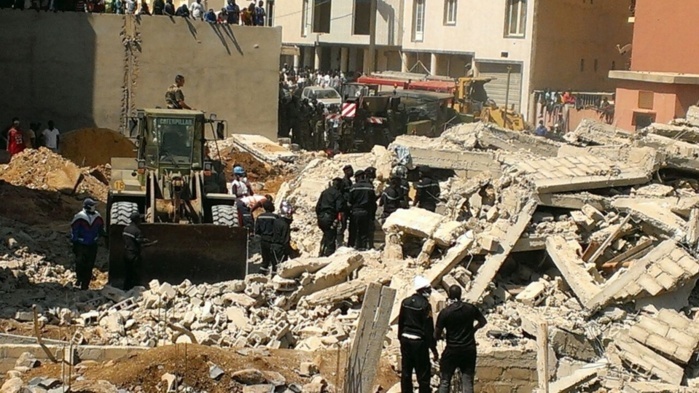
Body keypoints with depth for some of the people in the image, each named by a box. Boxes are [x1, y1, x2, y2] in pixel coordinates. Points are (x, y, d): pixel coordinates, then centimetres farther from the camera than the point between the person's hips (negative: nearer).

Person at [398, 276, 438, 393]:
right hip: (419, 342, -6)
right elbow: (429, 328, -15)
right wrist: (433, 348, -9)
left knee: (406, 372, 12)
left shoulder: (405, 302, 4)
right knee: (423, 374, 0)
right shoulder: (425, 305, -15)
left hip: (405, 340, 6)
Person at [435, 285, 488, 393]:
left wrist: (440, 337, 16)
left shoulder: (444, 313, -13)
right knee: (468, 382, 6)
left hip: (452, 350, -3)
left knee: (445, 381, 8)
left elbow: (436, 336, -7)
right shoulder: (471, 308, -4)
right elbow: (483, 321, 14)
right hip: (469, 349, 3)